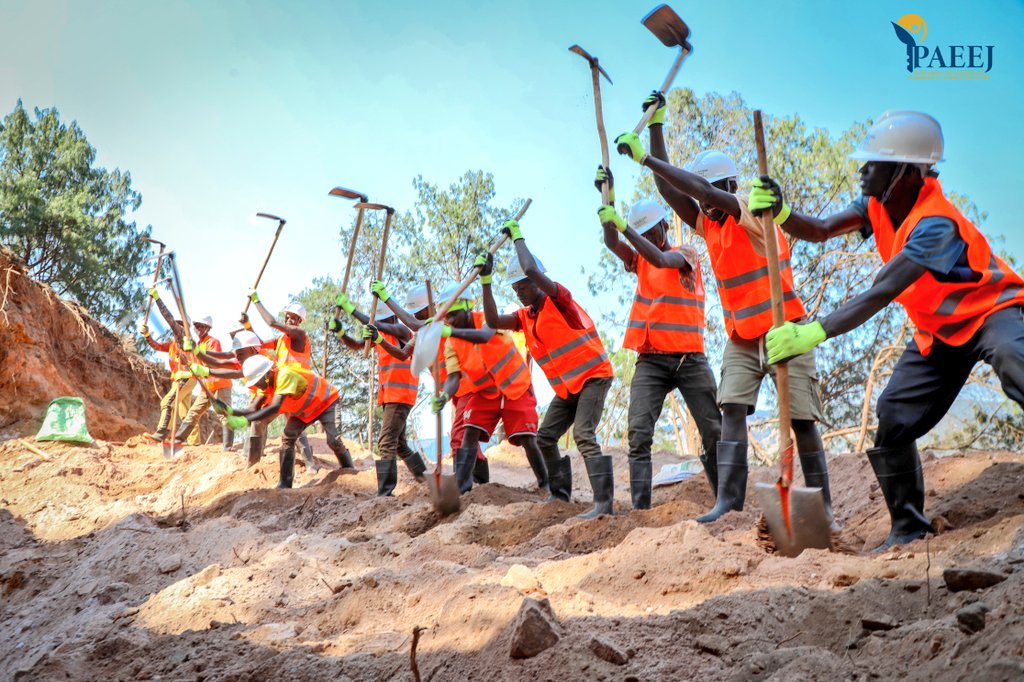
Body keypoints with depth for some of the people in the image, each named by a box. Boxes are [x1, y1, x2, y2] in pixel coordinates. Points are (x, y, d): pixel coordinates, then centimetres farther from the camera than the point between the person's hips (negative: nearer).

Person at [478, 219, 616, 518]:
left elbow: (531, 270, -31)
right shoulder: (525, 316, 9)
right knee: (544, 438, 8)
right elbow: (493, 321, -1)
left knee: (583, 434, -23)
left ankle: (603, 502, -28)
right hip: (567, 387, 9)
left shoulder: (558, 300, -14)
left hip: (593, 376, -9)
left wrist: (517, 237, -18)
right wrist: (486, 281, -5)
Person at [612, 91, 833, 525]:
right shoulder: (707, 223, 6)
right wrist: (656, 127, -6)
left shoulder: (753, 214, -15)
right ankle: (728, 499, -16)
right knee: (732, 410, -11)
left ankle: (822, 505, 5)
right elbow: (670, 189, -1)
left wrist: (646, 158, -29)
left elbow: (702, 190, -28)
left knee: (802, 420, -3)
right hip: (741, 338, 6)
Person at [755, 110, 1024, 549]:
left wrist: (813, 333, -46)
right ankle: (908, 528, 15)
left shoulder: (935, 224, -33)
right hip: (937, 331, 8)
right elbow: (821, 230, -13)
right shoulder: (879, 204, -7)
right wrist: (780, 214, -34)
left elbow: (880, 295, -40)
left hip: (989, 313, -8)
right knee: (892, 422, 1)